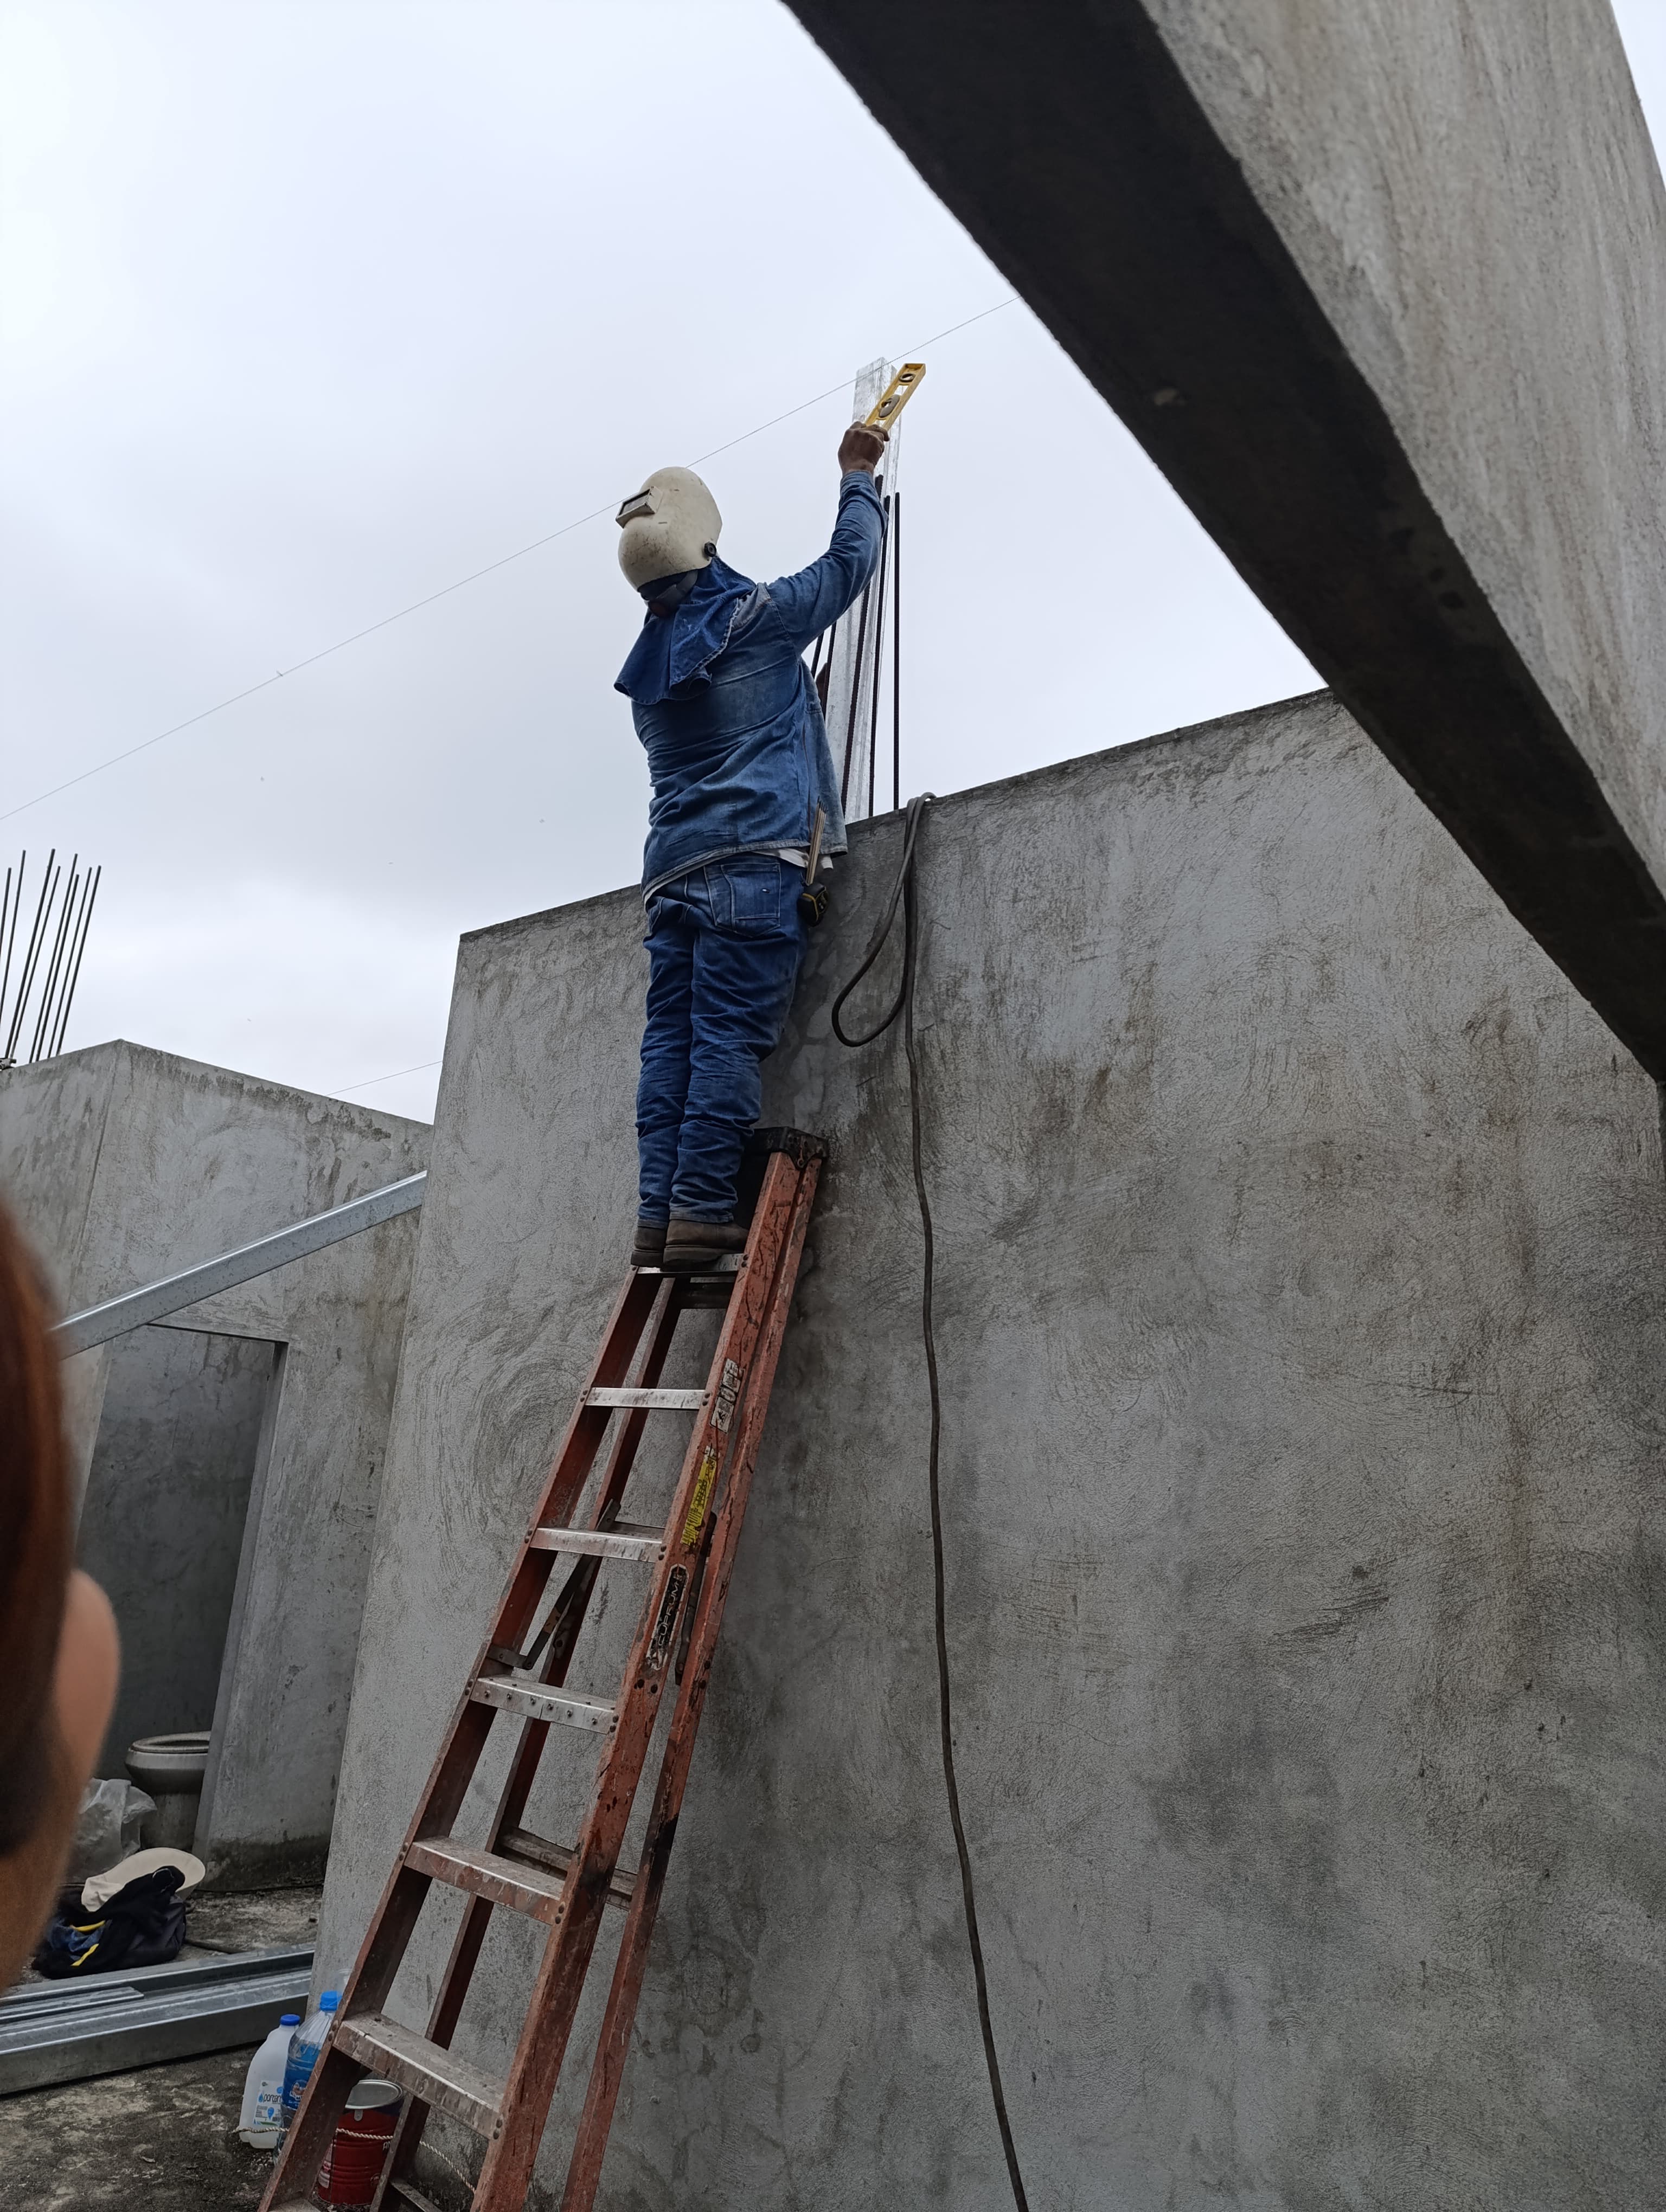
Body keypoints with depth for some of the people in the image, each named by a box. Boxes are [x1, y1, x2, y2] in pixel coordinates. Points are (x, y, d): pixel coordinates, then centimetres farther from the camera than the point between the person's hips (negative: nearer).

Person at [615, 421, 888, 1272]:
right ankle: (701, 1213, -17)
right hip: (751, 858, -6)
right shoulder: (754, 615, 3)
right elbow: (849, 561, 17)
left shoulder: (646, 668, 21)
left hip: (671, 870, 6)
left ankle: (658, 1217, -6)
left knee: (670, 1041, 0)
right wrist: (857, 473, 33)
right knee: (730, 1037, -12)